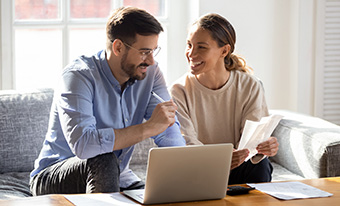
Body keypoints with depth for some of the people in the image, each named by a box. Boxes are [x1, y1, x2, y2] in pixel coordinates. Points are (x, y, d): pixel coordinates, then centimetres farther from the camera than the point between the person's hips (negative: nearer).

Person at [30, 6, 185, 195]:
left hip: (115, 177, 5)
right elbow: (82, 144, -37)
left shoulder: (150, 73, -3)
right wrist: (148, 128, -35)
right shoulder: (78, 75, -22)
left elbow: (169, 133, -10)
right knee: (104, 161, -34)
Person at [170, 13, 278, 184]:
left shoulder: (250, 87, -2)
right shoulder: (180, 91, -7)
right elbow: (187, 143, -17)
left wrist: (263, 148, -37)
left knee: (260, 165, -30)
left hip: (239, 171, 0)